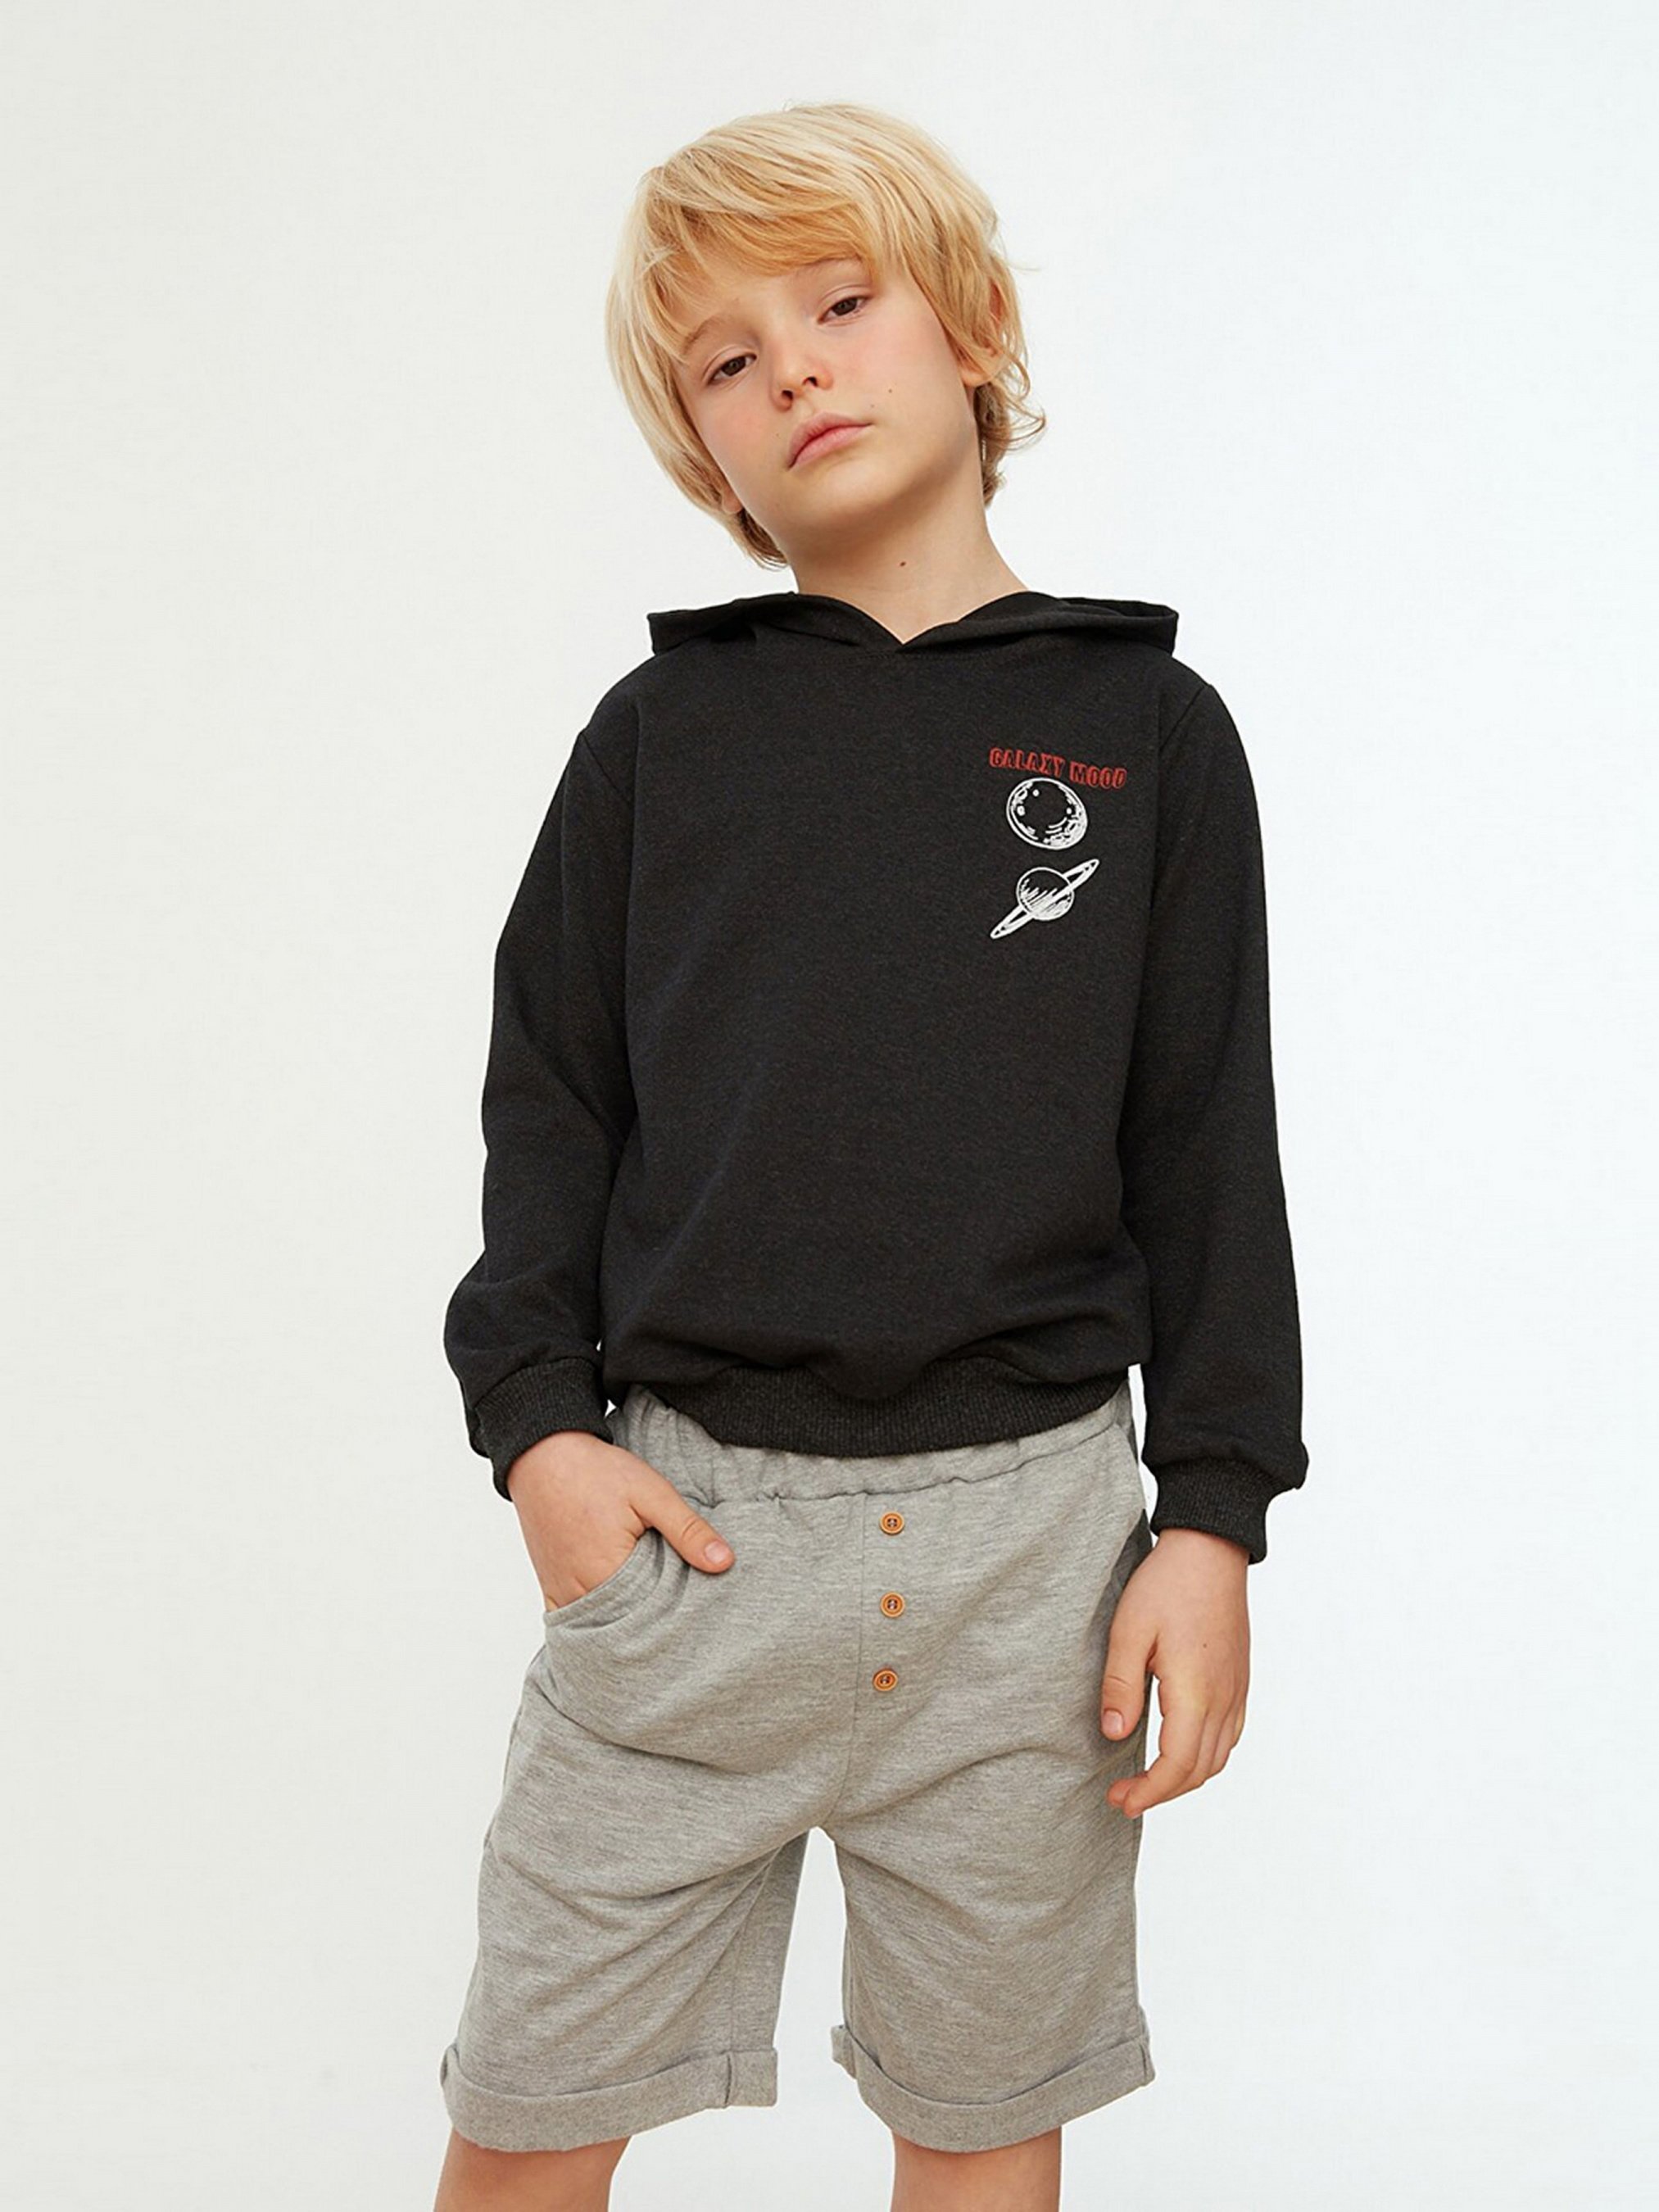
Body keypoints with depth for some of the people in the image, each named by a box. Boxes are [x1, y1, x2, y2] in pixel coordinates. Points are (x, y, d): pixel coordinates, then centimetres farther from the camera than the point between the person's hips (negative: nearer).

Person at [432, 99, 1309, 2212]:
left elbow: (1209, 1148, 5)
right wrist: (534, 1419, -3)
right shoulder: (661, 731, 7)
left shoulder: (1144, 727, 6)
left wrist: (1212, 1518, 0)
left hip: (1026, 1534, 0)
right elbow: (548, 1104, 9)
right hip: (683, 1519, 1)